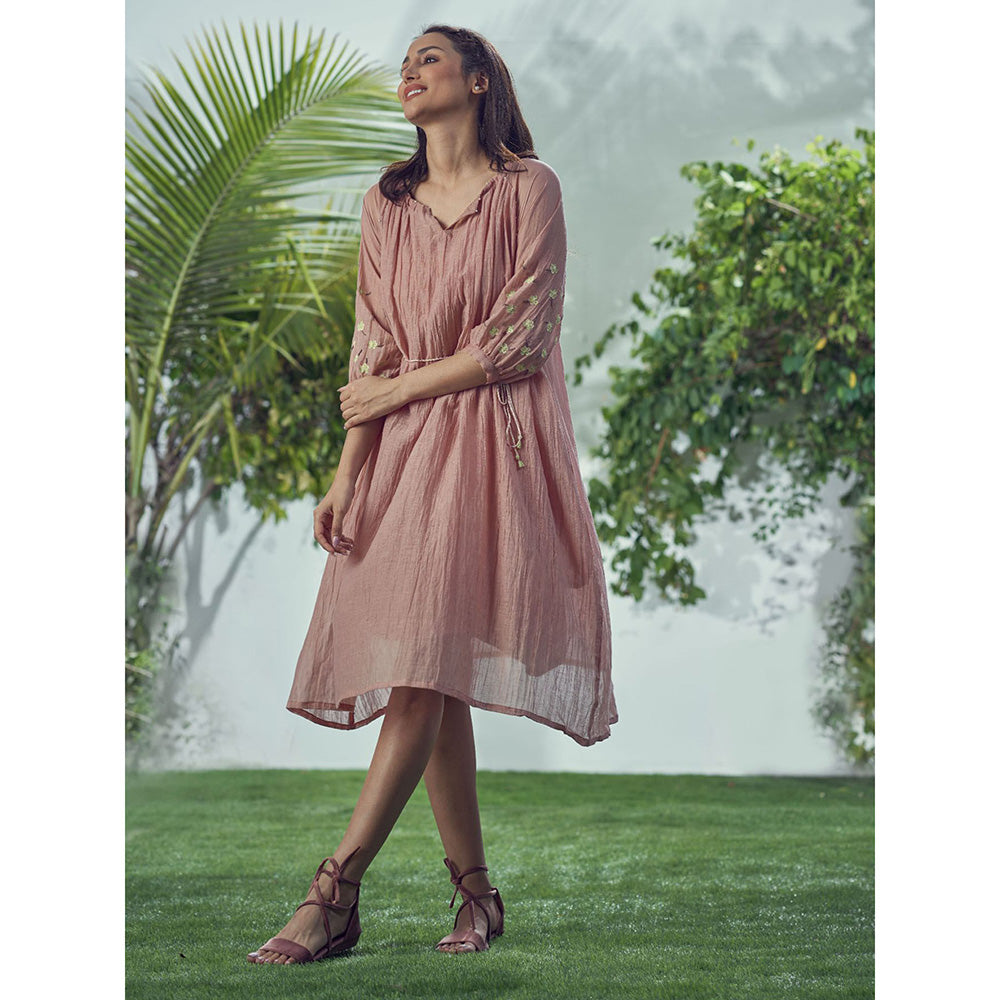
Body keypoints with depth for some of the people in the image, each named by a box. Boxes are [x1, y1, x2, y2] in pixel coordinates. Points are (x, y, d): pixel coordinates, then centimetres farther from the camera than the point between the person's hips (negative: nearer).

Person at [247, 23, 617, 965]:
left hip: (491, 444, -5)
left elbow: (519, 341, -7)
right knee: (426, 683, -1)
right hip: (404, 454, 5)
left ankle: (333, 896, -17)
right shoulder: (386, 204, 15)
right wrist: (347, 470, 0)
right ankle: (476, 895, 7)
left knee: (423, 671, -15)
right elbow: (372, 350, 11)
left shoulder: (529, 189, 0)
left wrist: (396, 392, -3)